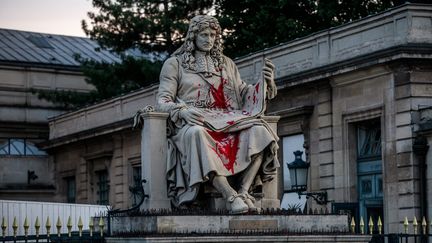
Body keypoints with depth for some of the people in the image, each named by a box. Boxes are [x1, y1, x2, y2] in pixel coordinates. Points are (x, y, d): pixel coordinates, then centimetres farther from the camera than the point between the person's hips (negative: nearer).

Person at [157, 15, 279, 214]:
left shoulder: (226, 63, 27)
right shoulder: (174, 64, 15)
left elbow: (244, 93, 22)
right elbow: (163, 100, 5)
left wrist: (265, 81, 1)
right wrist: (182, 110, -17)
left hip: (227, 121, 4)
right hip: (193, 122, -3)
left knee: (258, 130, -29)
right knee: (197, 134, -42)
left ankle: (243, 191, -38)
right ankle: (230, 196, -48)